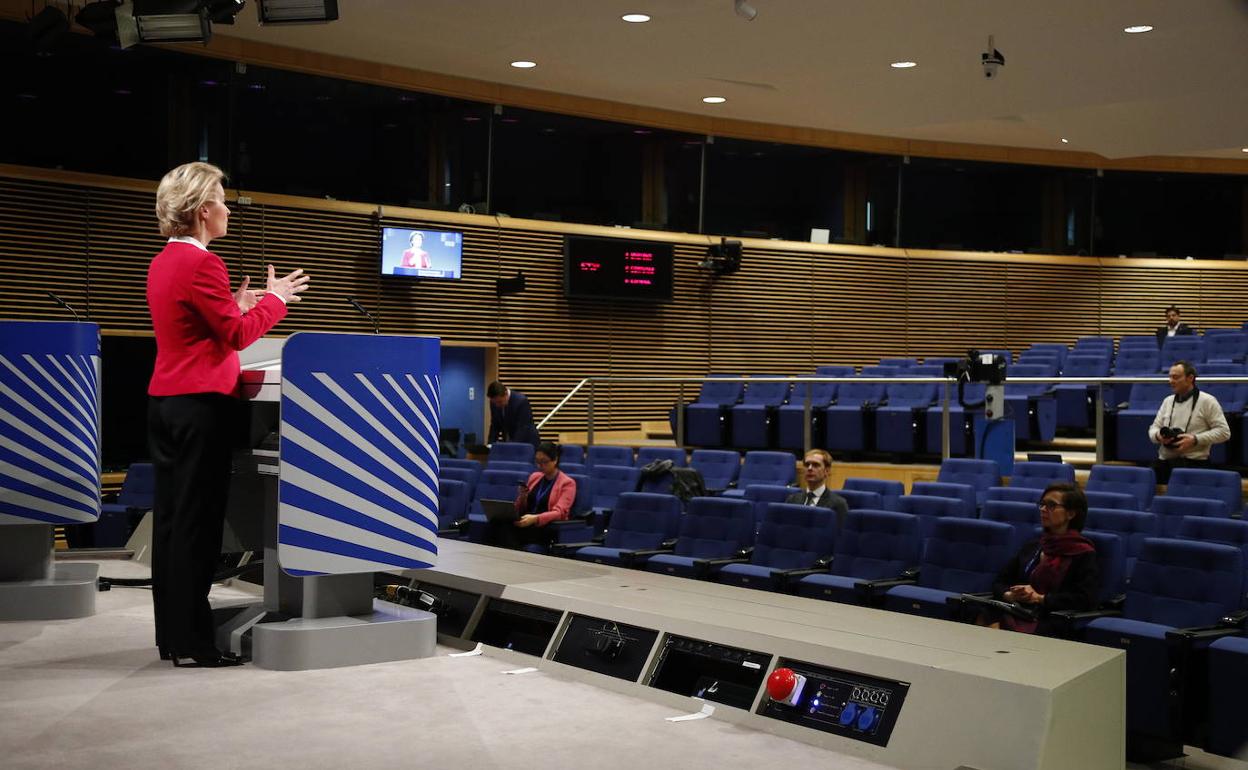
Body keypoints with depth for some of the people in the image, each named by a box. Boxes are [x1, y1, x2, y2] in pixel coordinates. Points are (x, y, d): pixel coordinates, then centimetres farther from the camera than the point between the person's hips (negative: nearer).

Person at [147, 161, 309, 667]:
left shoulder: (163, 262, 14)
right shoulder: (202, 264, -15)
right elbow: (237, 335, -13)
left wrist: (236, 305, 19)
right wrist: (275, 300, 0)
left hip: (165, 401, 9)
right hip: (201, 405, -9)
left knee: (170, 516, 11)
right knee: (197, 520, -5)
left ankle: (170, 634, 17)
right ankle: (192, 641, -1)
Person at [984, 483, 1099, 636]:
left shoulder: (1084, 554, 5)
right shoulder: (1030, 547, 25)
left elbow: (1085, 600, -8)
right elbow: (999, 582, 22)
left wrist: (1040, 598, -10)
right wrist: (1009, 595, -2)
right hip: (1016, 615, 6)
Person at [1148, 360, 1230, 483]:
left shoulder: (1206, 401, 2)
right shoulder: (1168, 401, 19)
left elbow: (1223, 431, -2)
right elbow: (1154, 428, 20)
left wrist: (1195, 440, -13)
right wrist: (1158, 436, -4)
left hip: (1193, 462, -4)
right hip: (1164, 461, 4)